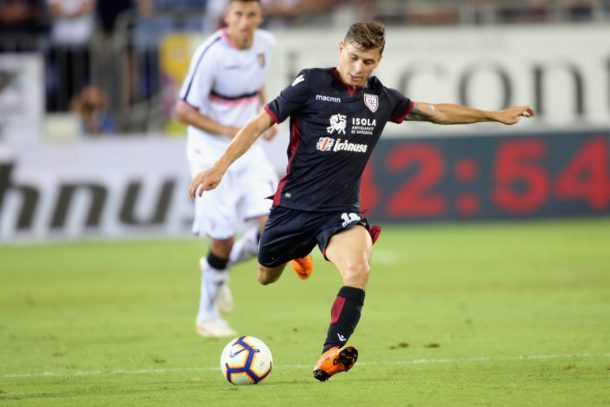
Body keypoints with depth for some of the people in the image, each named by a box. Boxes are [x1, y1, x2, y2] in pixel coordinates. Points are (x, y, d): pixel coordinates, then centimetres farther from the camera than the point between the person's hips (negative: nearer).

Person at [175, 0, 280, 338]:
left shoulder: (266, 44, 0)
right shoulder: (211, 54, -20)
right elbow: (183, 111, -16)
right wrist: (228, 131, -24)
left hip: (248, 152, 6)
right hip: (211, 154, -6)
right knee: (223, 240, -3)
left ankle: (218, 269, 22)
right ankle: (207, 317, 19)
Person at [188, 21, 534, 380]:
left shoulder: (382, 98, 4)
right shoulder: (312, 84, -8)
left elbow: (436, 112, 19)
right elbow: (260, 124, -8)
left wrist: (496, 116, 23)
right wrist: (220, 167, -17)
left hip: (340, 210, 1)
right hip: (294, 203, -1)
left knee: (359, 269, -29)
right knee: (266, 278, 17)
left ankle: (331, 354, -30)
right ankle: (298, 251, 54)